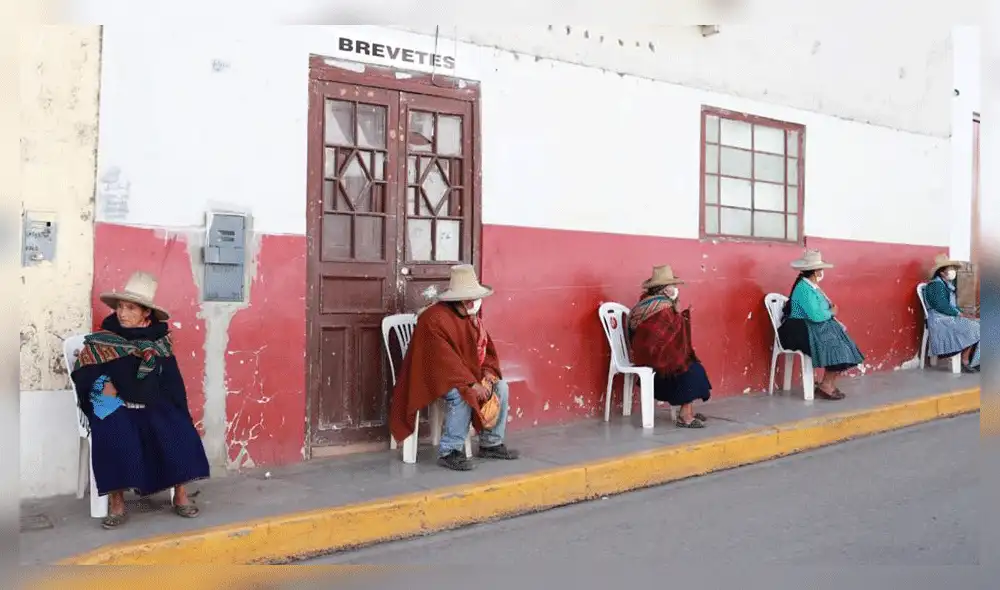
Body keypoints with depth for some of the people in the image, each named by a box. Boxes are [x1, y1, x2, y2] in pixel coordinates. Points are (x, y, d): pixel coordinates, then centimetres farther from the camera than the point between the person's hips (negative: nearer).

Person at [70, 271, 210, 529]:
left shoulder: (159, 340, 3)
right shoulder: (102, 340, -1)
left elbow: (172, 380, 4)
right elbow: (81, 373, 4)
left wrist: (180, 413, -7)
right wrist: (102, 384, -15)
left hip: (154, 404, 2)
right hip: (115, 406, -1)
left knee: (178, 432, -23)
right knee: (116, 437, -32)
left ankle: (180, 494, -10)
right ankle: (117, 502, -21)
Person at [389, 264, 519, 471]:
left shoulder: (473, 316, 4)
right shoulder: (434, 319, -23)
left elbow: (486, 348, 12)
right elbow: (444, 360, -29)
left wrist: (488, 371, -8)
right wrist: (471, 385, -32)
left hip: (469, 374, 9)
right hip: (435, 376, -9)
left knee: (501, 387, -3)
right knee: (462, 396, -34)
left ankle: (491, 444, 7)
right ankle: (449, 452, -21)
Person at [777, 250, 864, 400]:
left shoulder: (811, 286, 13)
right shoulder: (804, 289, -19)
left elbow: (820, 311, 11)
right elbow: (816, 315, -26)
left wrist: (837, 322, -4)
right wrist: (832, 312, -7)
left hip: (814, 327, 10)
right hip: (802, 329, -10)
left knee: (840, 337, -4)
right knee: (834, 344, -20)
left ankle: (830, 384, -4)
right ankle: (825, 386, -10)